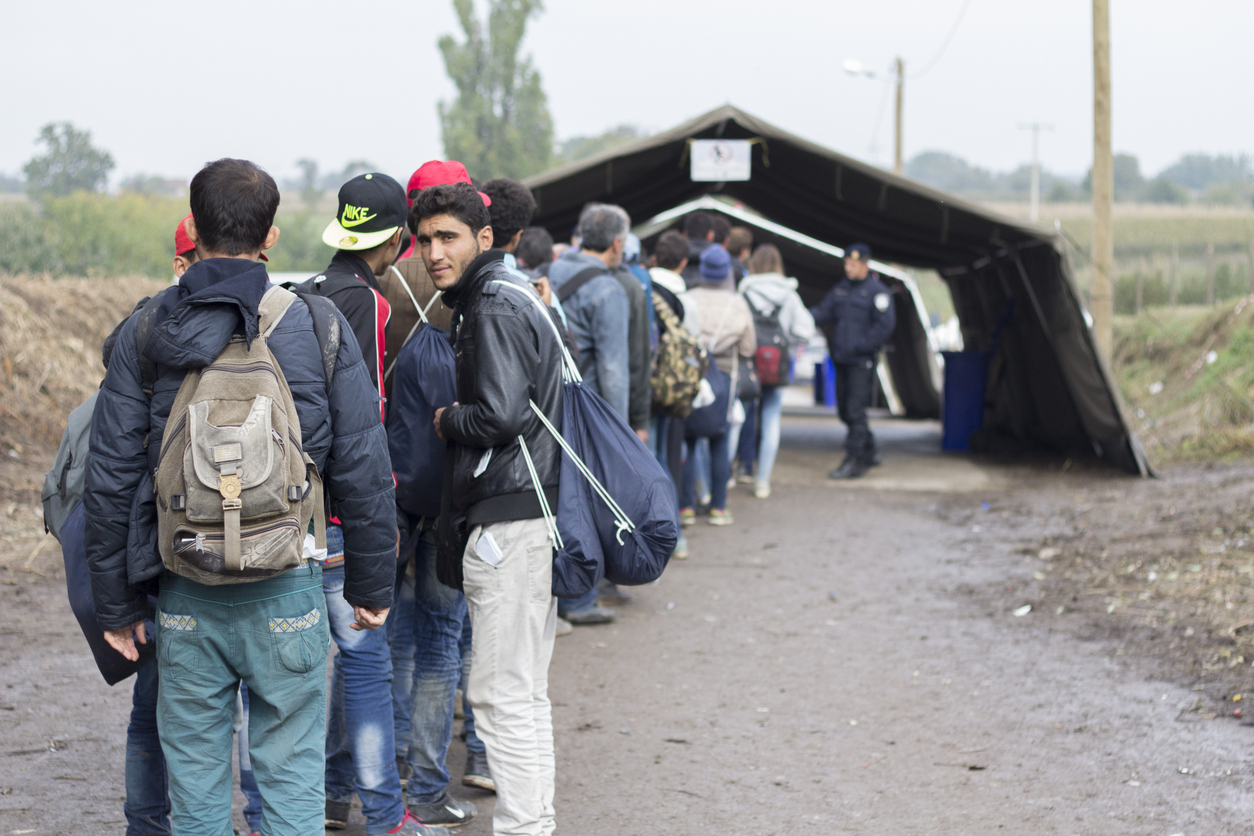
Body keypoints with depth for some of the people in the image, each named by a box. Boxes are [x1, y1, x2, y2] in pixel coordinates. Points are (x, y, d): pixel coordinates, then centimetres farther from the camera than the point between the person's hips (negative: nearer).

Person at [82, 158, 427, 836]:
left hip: (184, 591, 1)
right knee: (291, 773, 8)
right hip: (288, 588, -1)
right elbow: (363, 468, -3)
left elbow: (110, 475, -1)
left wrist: (115, 603, 8)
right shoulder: (317, 324, -3)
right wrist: (371, 583, 7)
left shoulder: (146, 331, -1)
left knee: (194, 777, 11)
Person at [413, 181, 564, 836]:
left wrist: (445, 421, -4)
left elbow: (499, 416, -21)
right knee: (527, 693, 16)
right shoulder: (517, 296, 19)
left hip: (507, 522, -11)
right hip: (533, 512, 11)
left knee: (501, 695, -7)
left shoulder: (492, 306, -12)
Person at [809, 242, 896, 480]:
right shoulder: (840, 289, 13)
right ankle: (869, 453, 27)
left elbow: (885, 325, -13)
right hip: (842, 360, 7)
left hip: (861, 362, -7)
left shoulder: (877, 291, -8)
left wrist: (862, 346, -15)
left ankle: (854, 462, -7)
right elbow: (823, 312, 9)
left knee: (855, 410, -10)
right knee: (845, 410, 12)